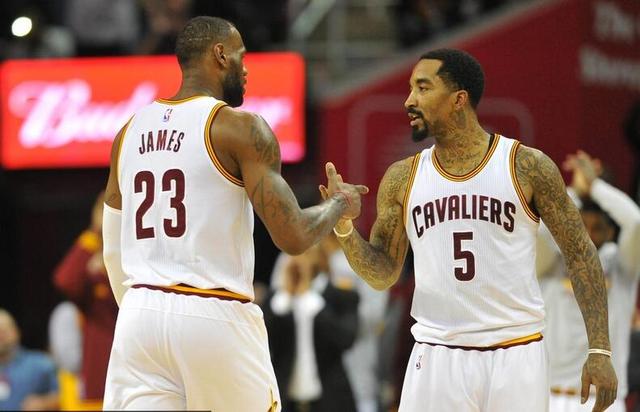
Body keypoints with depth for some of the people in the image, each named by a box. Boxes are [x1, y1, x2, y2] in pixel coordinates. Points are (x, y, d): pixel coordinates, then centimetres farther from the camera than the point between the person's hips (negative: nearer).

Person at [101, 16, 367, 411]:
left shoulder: (131, 131, 12)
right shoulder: (240, 128, -6)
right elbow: (293, 237, -11)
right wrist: (340, 204, 8)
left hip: (140, 316, 5)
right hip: (216, 318, -5)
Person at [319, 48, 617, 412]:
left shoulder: (528, 167, -2)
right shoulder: (402, 179, 7)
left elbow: (581, 255, 1)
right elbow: (384, 275, 10)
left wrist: (600, 350, -5)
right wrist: (345, 229, -10)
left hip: (516, 354, -2)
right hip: (437, 357, 2)